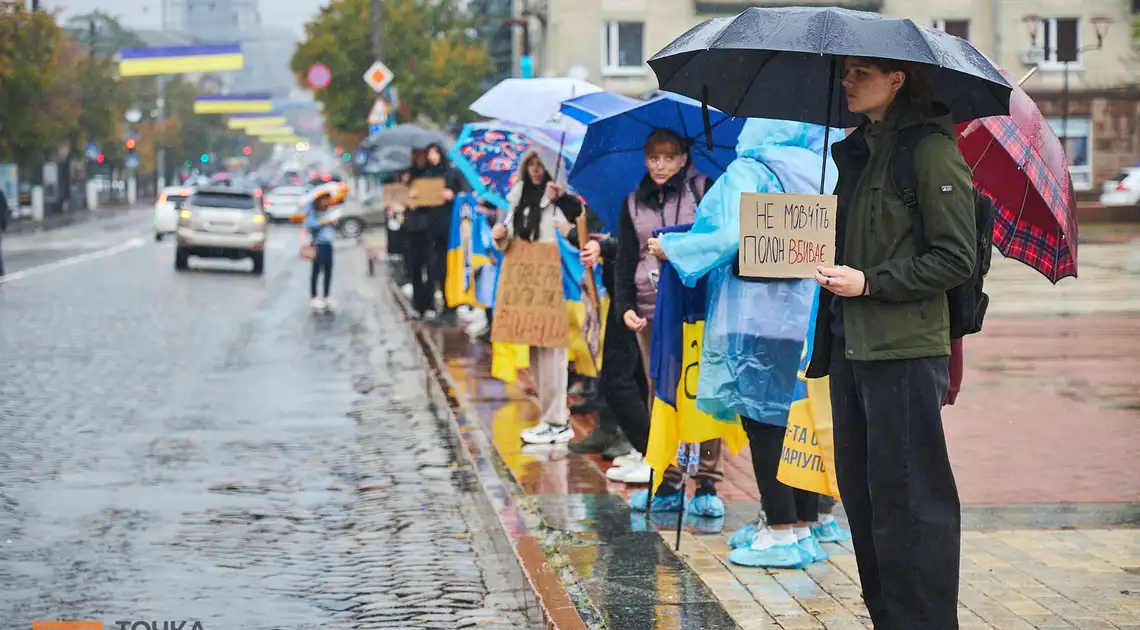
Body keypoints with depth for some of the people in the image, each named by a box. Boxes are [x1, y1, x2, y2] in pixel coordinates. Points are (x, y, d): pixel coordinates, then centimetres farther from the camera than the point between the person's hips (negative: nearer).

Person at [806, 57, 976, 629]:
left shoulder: (931, 150, -10)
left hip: (905, 350, -9)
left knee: (906, 498, -6)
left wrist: (870, 282, -16)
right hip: (851, 342, 9)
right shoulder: (858, 147, 16)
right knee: (860, 491, 13)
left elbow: (955, 259, -13)